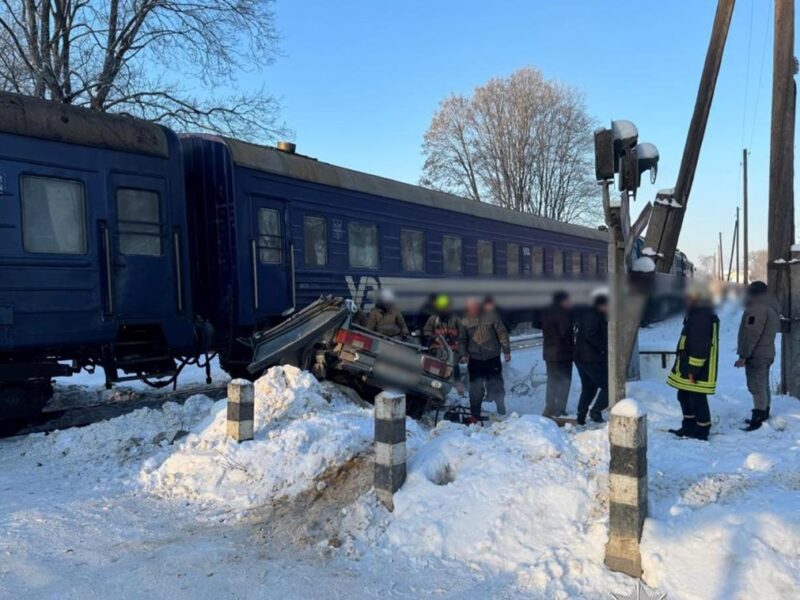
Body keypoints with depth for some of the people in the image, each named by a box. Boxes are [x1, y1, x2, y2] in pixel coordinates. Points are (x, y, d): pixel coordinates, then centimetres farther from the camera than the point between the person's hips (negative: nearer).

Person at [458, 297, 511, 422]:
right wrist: (463, 354, -3)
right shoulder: (465, 321, 1)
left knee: (496, 386, 10)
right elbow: (462, 340, 9)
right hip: (475, 359, 1)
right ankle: (475, 415, 11)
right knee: (476, 388, 2)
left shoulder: (490, 316, -5)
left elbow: (502, 333, -1)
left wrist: (506, 350, -2)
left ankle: (501, 411, 30)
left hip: (493, 358, -1)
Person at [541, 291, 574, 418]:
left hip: (549, 353, 8)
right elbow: (566, 333, -20)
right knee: (565, 381, 1)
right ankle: (559, 409, -2)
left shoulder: (547, 313, 11)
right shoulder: (563, 314, -15)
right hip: (563, 353, -8)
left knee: (552, 381, 15)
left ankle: (550, 408, 17)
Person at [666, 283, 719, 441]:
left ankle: (702, 431, 12)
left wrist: (693, 370, -23)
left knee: (697, 400, 0)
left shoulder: (702, 317, -21)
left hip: (698, 369, -11)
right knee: (684, 396, 18)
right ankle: (689, 427, 31)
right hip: (688, 367, 11)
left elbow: (700, 347, -25)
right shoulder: (696, 315, 14)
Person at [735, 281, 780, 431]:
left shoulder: (758, 308, -18)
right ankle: (764, 415, 26)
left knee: (757, 387, -9)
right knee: (763, 385, 17)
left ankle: (758, 417, -10)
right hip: (767, 353, 10)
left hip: (756, 354, -10)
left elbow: (751, 334, -23)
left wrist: (743, 356, -20)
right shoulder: (773, 308, 16)